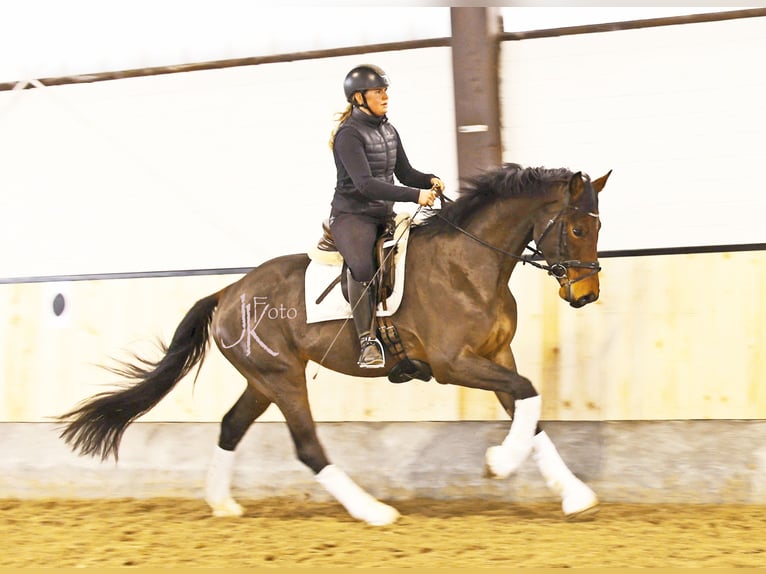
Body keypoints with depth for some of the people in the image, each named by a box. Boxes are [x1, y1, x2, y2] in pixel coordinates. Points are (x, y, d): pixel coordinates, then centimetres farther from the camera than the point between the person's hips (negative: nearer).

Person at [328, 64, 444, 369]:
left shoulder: (389, 131, 12)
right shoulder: (349, 134, -14)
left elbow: (405, 173, 18)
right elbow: (365, 183, -25)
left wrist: (430, 180, -5)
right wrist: (415, 195, -30)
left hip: (384, 215, 8)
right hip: (351, 215, -8)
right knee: (361, 266, -33)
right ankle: (368, 341, -21)